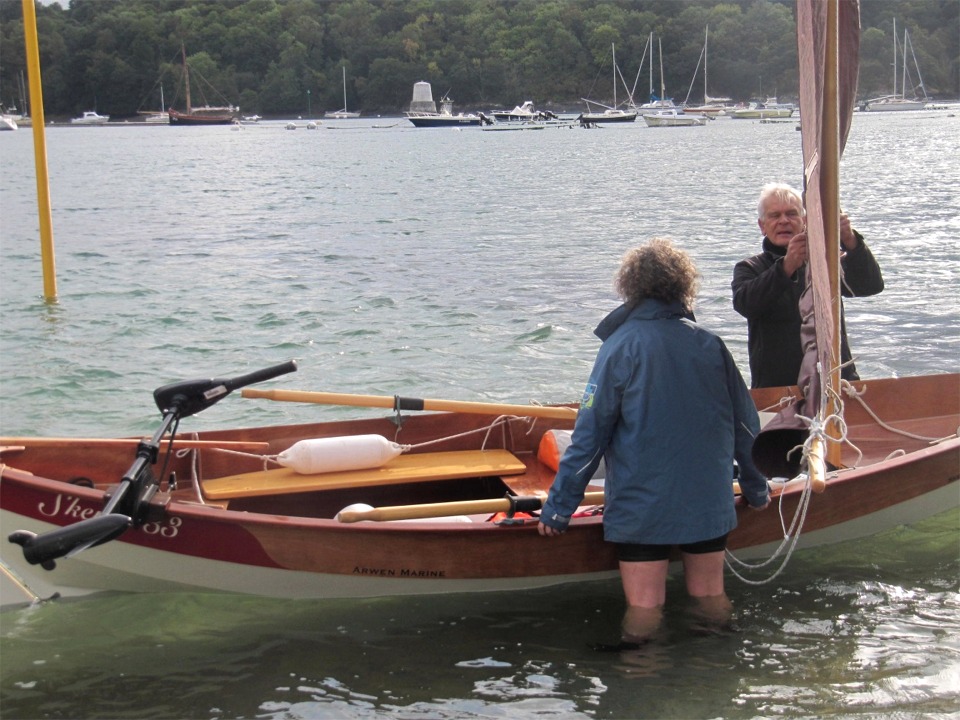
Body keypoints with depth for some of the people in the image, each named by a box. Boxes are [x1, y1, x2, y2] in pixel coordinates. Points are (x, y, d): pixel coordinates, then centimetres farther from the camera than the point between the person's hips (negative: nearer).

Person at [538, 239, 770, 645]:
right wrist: (756, 490, 23)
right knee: (712, 604, 17)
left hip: (641, 507, -4)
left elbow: (590, 433, -10)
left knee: (643, 614, 3)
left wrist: (559, 508, -5)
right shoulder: (711, 345, 2)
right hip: (710, 504, 4)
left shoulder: (621, 346, -8)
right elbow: (745, 425, 9)